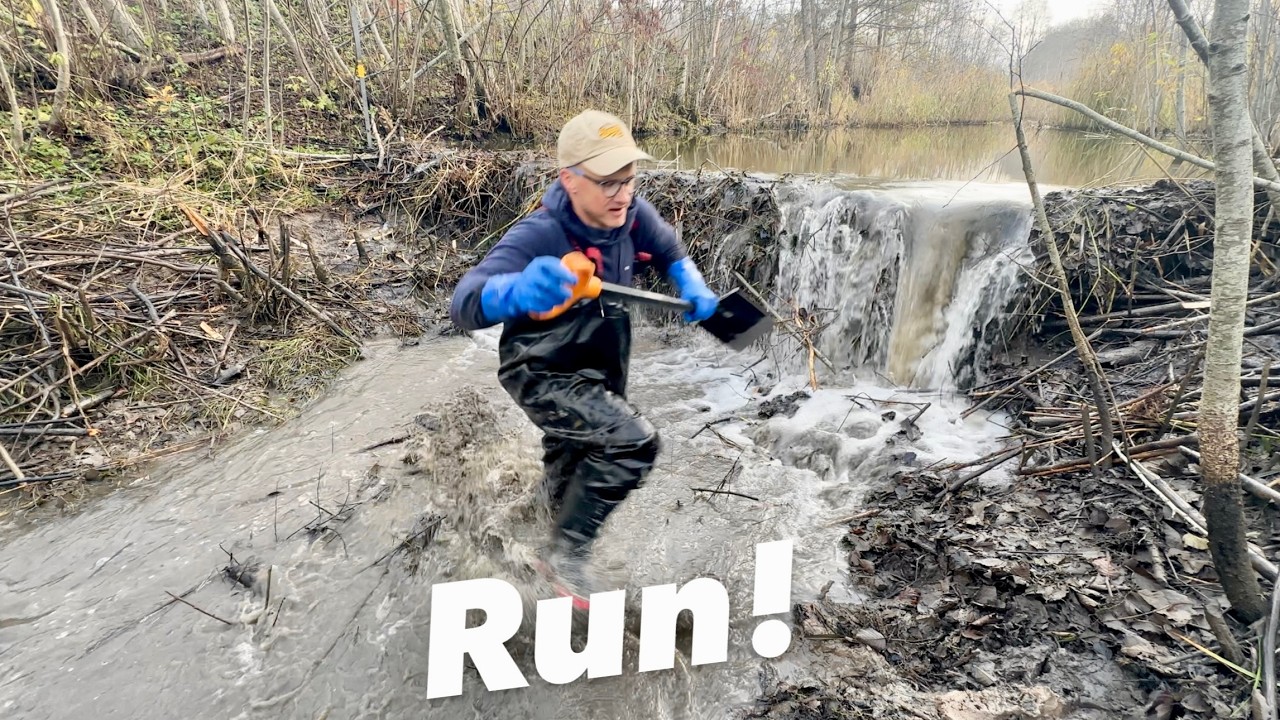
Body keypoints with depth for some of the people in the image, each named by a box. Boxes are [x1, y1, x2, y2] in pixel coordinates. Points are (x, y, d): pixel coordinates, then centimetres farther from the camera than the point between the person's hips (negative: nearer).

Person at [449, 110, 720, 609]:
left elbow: (671, 254, 6)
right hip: (543, 375, -6)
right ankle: (567, 553, -5)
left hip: (602, 370, 6)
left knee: (576, 455, 30)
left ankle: (558, 494, 65)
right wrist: (518, 289, -67)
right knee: (635, 442, -26)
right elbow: (465, 305, -46)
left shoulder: (633, 215, -16)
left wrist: (694, 289, -14)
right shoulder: (538, 237, -33)